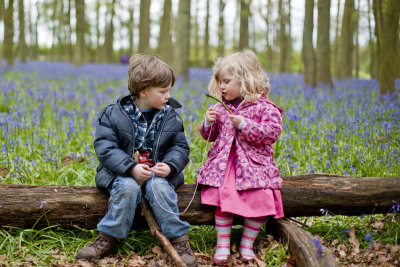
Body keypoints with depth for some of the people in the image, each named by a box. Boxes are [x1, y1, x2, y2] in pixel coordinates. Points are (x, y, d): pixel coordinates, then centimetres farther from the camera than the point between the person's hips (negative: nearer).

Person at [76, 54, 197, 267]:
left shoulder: (171, 116, 4)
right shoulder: (113, 114, -4)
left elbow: (180, 147, 6)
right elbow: (105, 147, -11)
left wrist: (170, 165, -17)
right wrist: (131, 167, -24)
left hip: (157, 170, 1)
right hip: (123, 171, -1)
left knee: (159, 187, -31)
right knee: (128, 187, -34)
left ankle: (179, 240, -18)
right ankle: (107, 239, -18)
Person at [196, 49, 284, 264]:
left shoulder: (264, 107, -2)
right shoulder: (221, 107, 12)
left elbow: (272, 132, -15)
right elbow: (209, 136, 20)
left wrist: (244, 124, -20)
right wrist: (209, 123, -2)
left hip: (254, 164, -3)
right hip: (223, 162, 3)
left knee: (259, 200, -20)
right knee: (222, 198, -19)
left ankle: (247, 243, 0)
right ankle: (223, 243, -4)